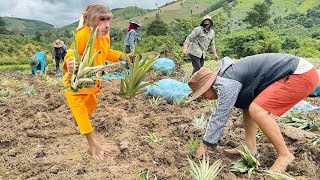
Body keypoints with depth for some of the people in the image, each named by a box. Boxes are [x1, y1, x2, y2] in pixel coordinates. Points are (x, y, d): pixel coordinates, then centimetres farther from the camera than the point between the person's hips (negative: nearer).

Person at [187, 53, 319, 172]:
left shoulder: (227, 83, -19)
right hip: (291, 73, 10)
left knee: (256, 110, -21)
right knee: (247, 104, 13)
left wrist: (206, 144, -7)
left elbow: (220, 116, -16)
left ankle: (284, 154, -8)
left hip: (302, 74, -10)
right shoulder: (224, 82, 11)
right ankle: (250, 146, 12)